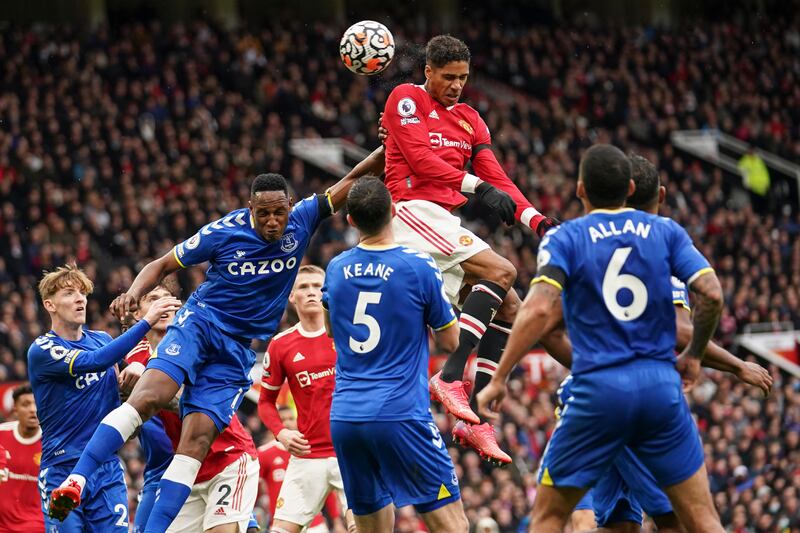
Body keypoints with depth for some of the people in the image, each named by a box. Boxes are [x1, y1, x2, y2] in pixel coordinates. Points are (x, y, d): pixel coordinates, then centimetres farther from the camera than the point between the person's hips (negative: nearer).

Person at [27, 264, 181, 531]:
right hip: (62, 469, -4)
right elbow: (95, 361, -24)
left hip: (108, 469, 4)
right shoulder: (41, 350, -9)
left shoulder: (102, 339, 9)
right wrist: (146, 320, -27)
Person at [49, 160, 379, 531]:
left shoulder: (301, 222, 0)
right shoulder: (223, 232, -9)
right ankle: (76, 481, -33)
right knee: (148, 397, -28)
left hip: (237, 354, 3)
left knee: (197, 440, -11)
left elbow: (347, 184, 7)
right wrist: (133, 294, -18)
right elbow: (163, 265, -1)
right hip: (200, 323, -3)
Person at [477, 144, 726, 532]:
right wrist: (693, 356, 13)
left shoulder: (564, 238, 0)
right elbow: (712, 295, -4)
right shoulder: (666, 231, 7)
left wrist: (498, 379, -10)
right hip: (661, 384, 2)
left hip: (598, 389, -2)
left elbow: (538, 310, -15)